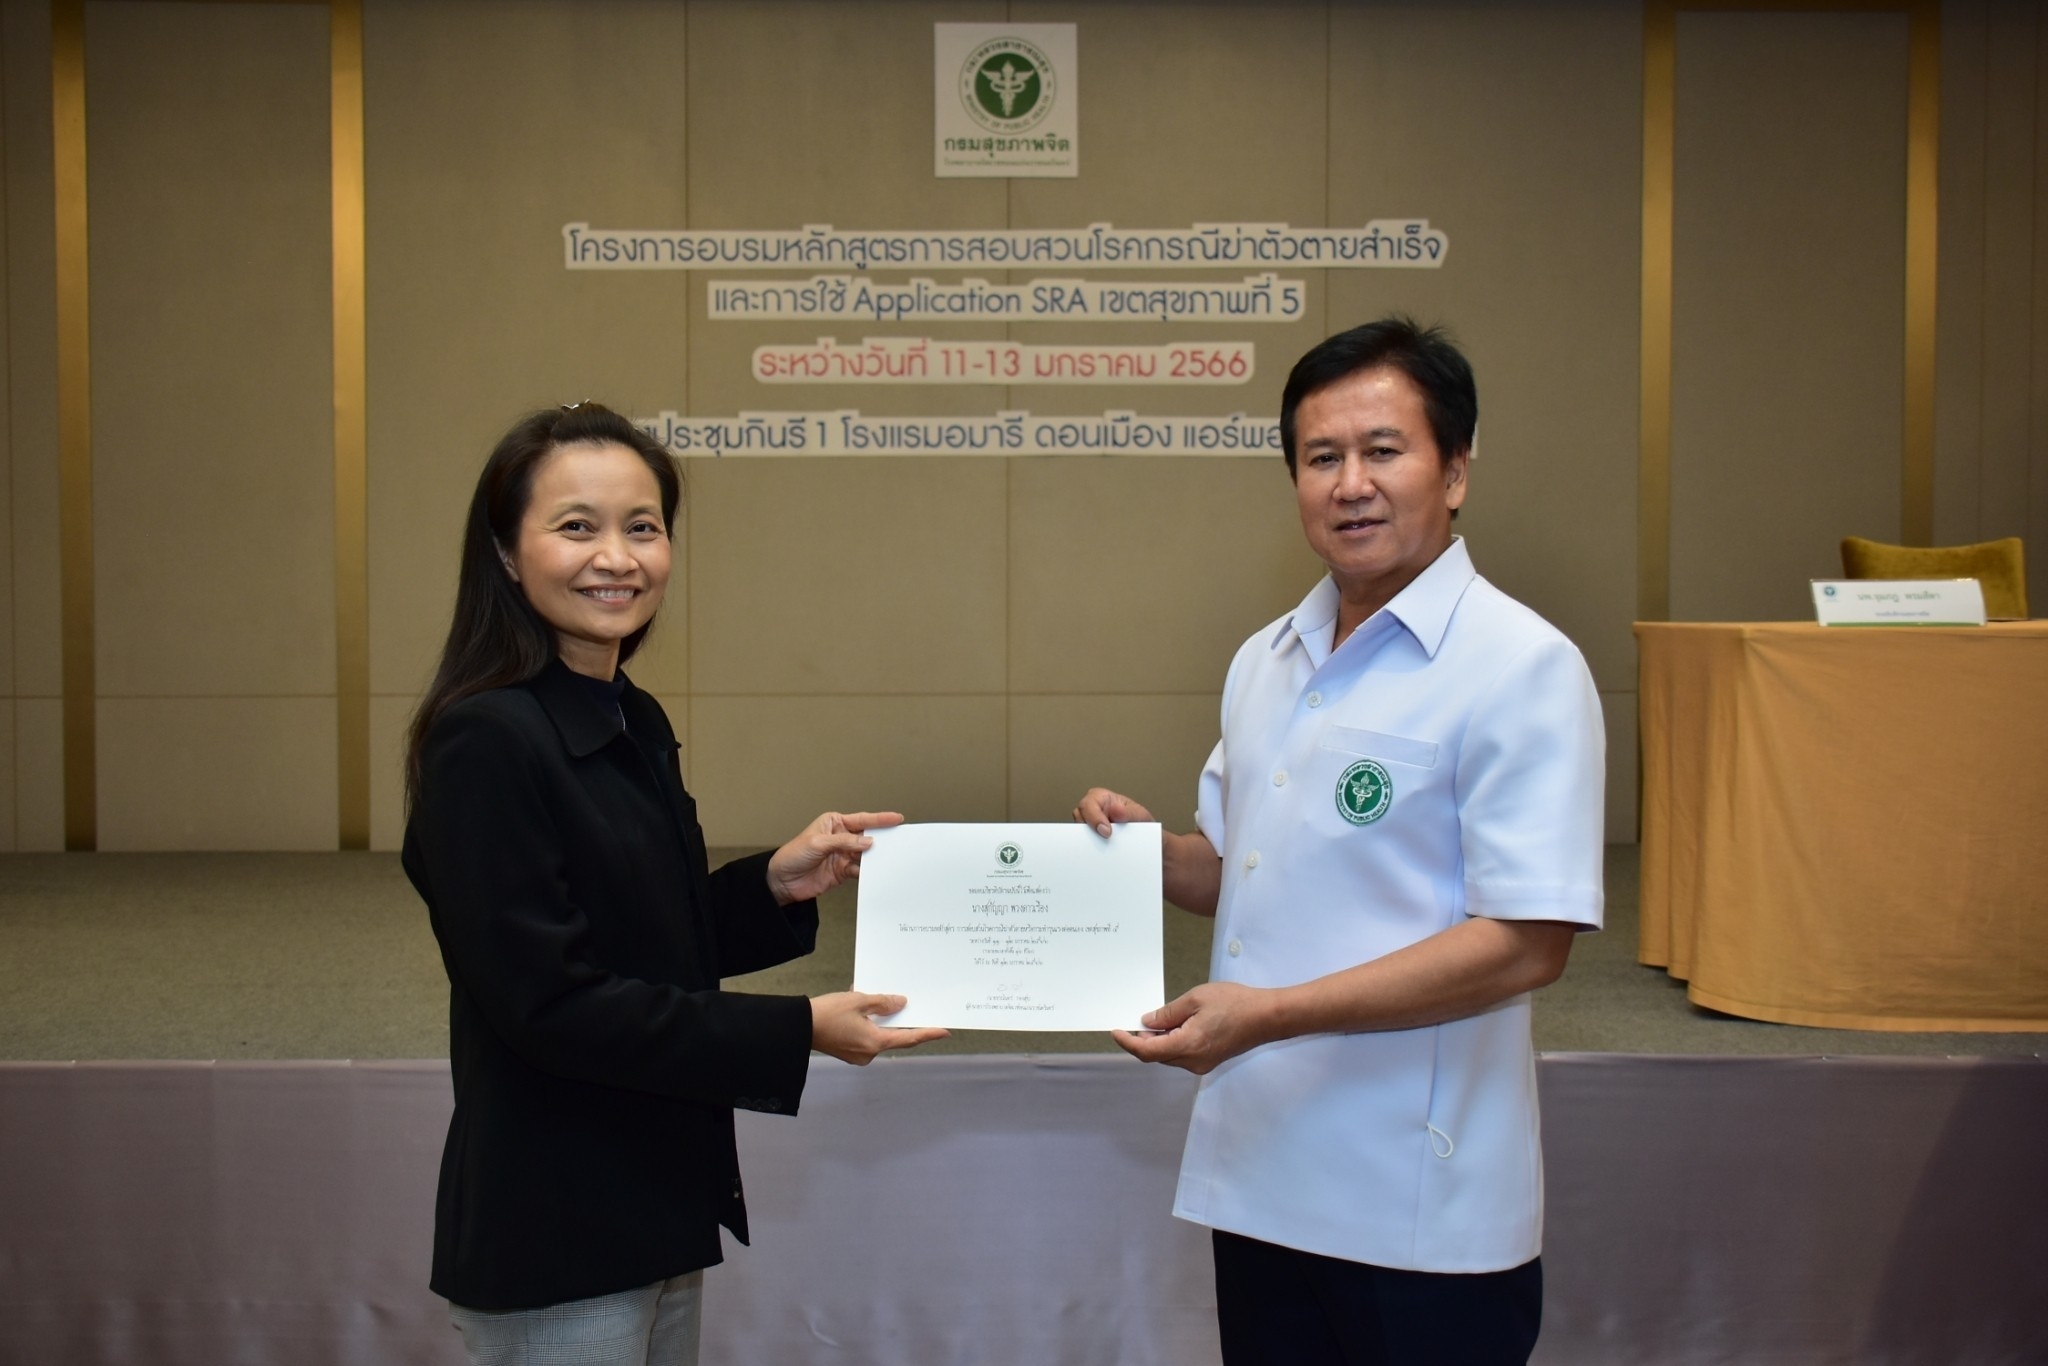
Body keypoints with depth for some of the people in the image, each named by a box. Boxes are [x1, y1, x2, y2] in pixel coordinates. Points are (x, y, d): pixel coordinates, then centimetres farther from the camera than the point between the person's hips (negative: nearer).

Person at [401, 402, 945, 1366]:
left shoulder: (634, 724, 6)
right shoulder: (482, 744, -19)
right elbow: (551, 1002, -22)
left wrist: (776, 888, -3)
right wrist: (796, 1031, -21)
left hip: (654, 1209, 8)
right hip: (553, 1240, -8)